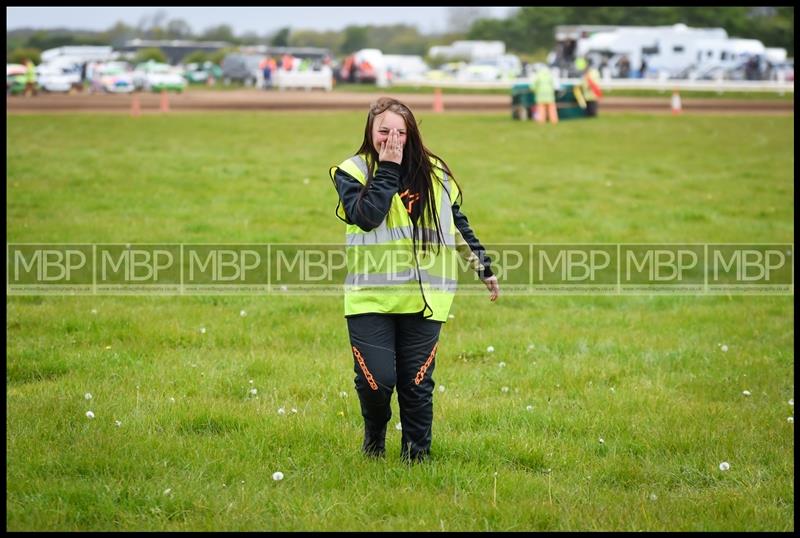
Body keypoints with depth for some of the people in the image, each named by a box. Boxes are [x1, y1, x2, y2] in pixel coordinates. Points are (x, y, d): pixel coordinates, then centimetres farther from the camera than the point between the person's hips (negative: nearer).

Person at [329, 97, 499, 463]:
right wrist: (388, 170, -13)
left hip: (423, 296, 2)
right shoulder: (352, 172, 1)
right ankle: (374, 436, 23)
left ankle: (416, 455, 20)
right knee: (376, 379, -9)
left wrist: (484, 267, 25)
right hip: (371, 295, -2)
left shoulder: (434, 174, 10)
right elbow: (367, 216, -17)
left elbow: (458, 224, 21)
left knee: (417, 382, 3)